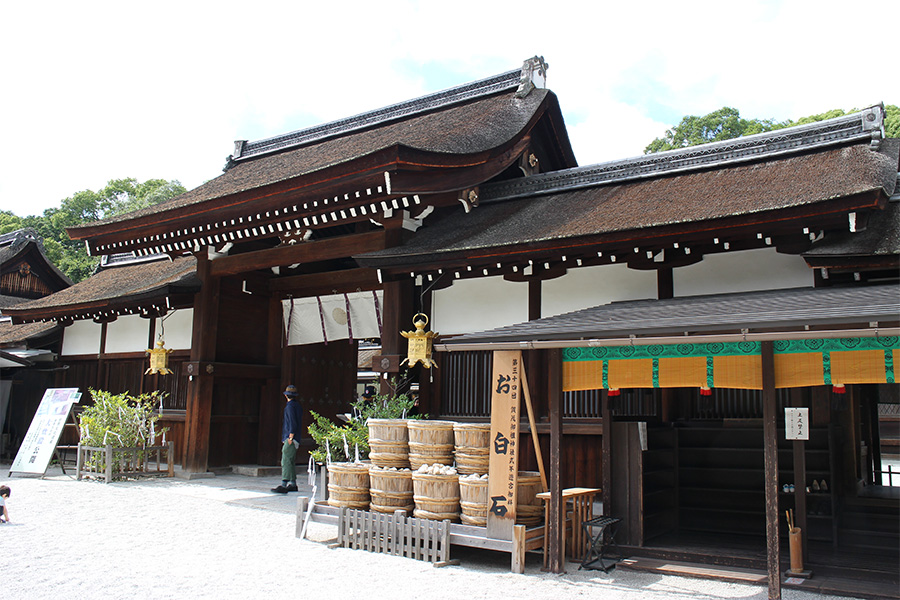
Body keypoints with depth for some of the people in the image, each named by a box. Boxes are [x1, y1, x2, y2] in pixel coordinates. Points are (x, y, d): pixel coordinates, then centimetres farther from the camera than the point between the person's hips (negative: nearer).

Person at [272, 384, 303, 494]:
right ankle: (293, 484, 20)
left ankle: (283, 485, -20)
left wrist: (290, 437, -18)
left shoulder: (290, 406, -11)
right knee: (291, 461, 15)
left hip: (290, 439, -10)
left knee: (286, 461, -14)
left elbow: (293, 423, -19)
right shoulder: (297, 405, 17)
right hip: (295, 439, 10)